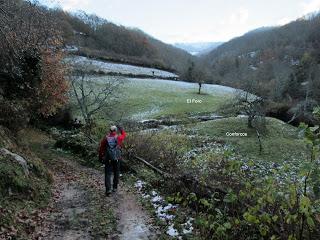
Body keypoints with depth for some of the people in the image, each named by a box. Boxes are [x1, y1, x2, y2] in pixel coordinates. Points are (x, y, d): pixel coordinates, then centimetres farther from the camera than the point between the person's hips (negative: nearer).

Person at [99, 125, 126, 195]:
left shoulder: (105, 138, -4)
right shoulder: (118, 137, -6)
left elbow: (101, 148, 1)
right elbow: (124, 134, 16)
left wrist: (100, 157, 13)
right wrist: (121, 129, 32)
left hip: (108, 159, 0)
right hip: (117, 159, 0)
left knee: (108, 174, 4)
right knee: (116, 173, 17)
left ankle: (108, 189, -7)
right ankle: (114, 187, 25)